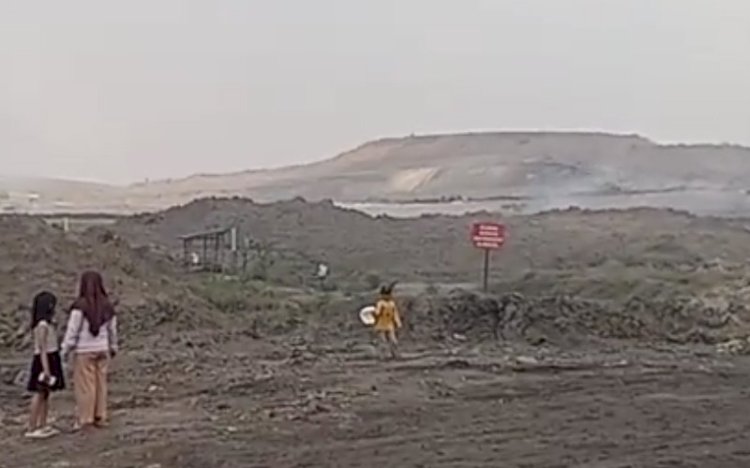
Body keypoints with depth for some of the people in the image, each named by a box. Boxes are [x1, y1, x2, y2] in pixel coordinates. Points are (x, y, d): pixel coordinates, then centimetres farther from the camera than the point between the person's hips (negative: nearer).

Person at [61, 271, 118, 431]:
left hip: (84, 351, -5)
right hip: (102, 350, 5)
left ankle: (85, 419, 6)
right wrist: (113, 348, 23)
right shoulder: (107, 306, 2)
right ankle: (100, 417, 16)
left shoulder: (80, 306, -14)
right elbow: (112, 330, 10)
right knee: (100, 383, 11)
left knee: (84, 385, 2)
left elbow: (73, 329, -13)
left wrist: (66, 349, -5)